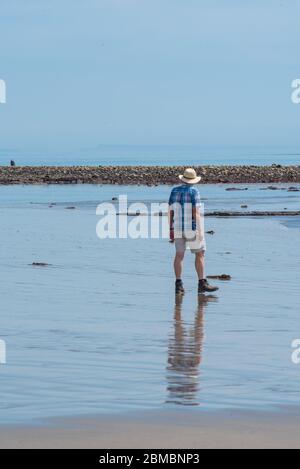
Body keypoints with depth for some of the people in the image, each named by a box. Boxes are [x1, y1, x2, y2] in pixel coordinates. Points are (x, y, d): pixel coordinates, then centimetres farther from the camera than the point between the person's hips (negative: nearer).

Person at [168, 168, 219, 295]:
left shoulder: (175, 191, 6)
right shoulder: (193, 191, -10)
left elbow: (170, 212, 6)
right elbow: (196, 212, -16)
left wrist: (171, 230, 12)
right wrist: (200, 231, -15)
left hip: (178, 227, 5)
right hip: (192, 228, -5)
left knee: (179, 255, 5)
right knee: (199, 254, 3)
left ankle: (178, 284, 0)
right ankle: (202, 283, 1)